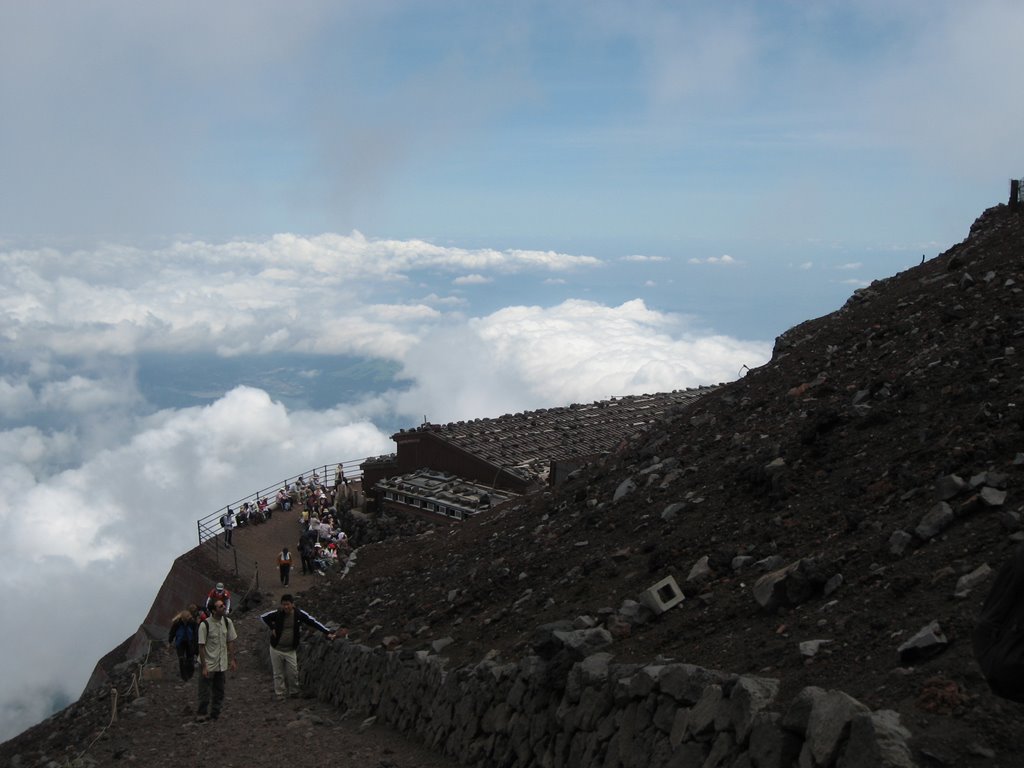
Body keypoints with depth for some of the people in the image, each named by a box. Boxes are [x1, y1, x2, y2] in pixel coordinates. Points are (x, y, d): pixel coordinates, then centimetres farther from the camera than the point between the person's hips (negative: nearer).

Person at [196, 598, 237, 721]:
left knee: (219, 692, 12)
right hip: (208, 665, -5)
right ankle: (202, 714, 20)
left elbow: (231, 642, 6)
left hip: (222, 665, 5)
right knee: (205, 692, 4)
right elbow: (201, 646, -15)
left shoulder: (227, 622, -3)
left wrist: (232, 660, 4)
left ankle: (215, 714, 25)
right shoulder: (205, 625, -18)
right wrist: (204, 667, -16)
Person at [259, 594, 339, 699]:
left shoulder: (299, 614, -11)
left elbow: (313, 623, -8)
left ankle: (294, 692, 21)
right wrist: (272, 628, -4)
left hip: (290, 650, 1)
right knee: (278, 673, 6)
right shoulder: (277, 613, -13)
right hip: (276, 648, -1)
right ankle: (279, 693, 18)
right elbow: (263, 617, 5)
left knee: (293, 673, 2)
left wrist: (327, 632, -13)